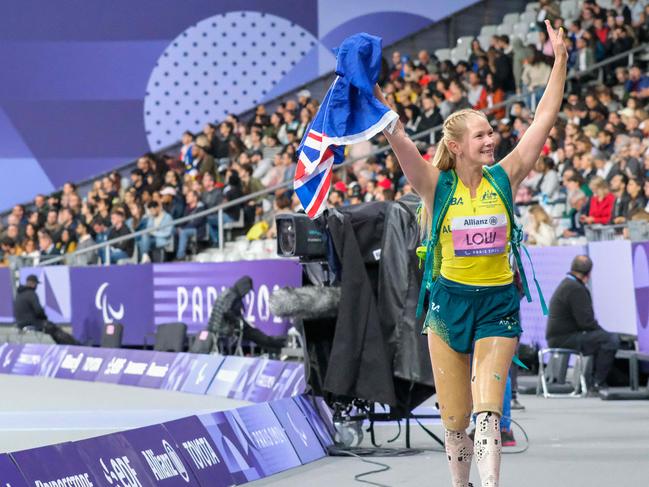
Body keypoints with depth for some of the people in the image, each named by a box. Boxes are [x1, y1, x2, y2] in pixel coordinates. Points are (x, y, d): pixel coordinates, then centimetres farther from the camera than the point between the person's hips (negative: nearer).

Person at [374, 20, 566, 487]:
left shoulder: (504, 178, -1)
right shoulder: (436, 185, -5)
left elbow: (545, 119, 0)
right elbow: (395, 135, -17)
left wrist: (560, 61, -4)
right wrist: (371, 90, -31)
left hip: (498, 304, 0)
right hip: (449, 302, 0)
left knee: (487, 409, -15)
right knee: (455, 419, 6)